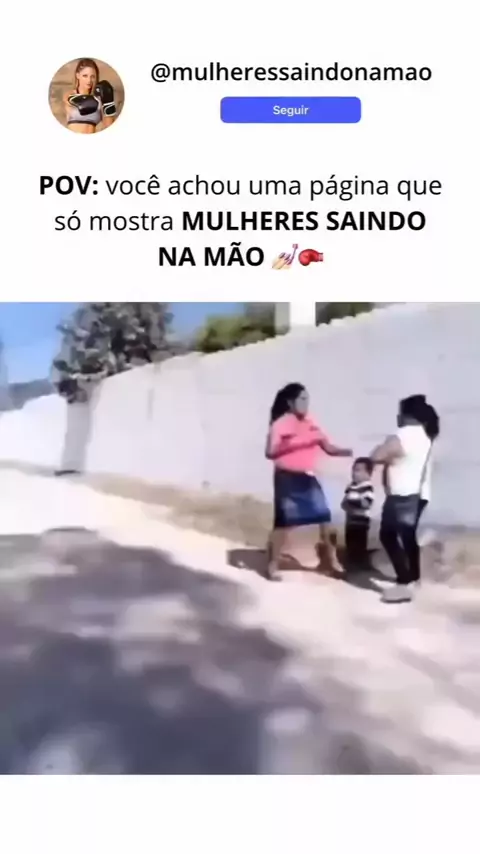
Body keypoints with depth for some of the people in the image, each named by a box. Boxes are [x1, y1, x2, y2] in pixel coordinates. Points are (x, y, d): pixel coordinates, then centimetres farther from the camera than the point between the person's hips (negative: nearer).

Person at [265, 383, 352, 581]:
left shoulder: (310, 424, 7)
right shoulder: (280, 424, -10)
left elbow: (328, 447, 8)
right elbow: (269, 452, -16)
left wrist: (348, 451, -8)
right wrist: (287, 445, -31)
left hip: (308, 477, 6)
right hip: (287, 478, -6)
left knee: (325, 518, 6)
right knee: (283, 523, -1)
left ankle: (333, 560, 21)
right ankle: (272, 566, 12)